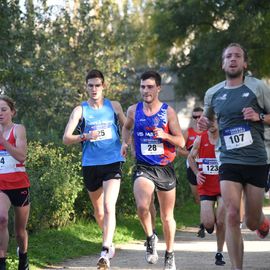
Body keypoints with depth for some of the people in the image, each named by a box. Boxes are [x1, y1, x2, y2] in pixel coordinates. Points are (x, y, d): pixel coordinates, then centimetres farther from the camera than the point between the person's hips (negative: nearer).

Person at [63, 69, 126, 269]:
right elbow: (66, 138, -7)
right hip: (90, 164, 2)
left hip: (113, 163, -1)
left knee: (109, 207, -19)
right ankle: (109, 243, 38)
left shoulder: (114, 106, 5)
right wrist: (85, 136, -24)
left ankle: (106, 253, -24)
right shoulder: (80, 110, 0)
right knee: (99, 210, 14)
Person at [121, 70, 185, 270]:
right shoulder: (134, 110, 2)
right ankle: (150, 238, -1)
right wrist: (125, 143, 6)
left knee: (167, 217, 10)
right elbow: (127, 127, 25)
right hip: (144, 168, 0)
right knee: (142, 206, -28)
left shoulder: (168, 112, -4)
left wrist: (165, 136, -21)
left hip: (165, 168, 0)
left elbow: (181, 142, -3)